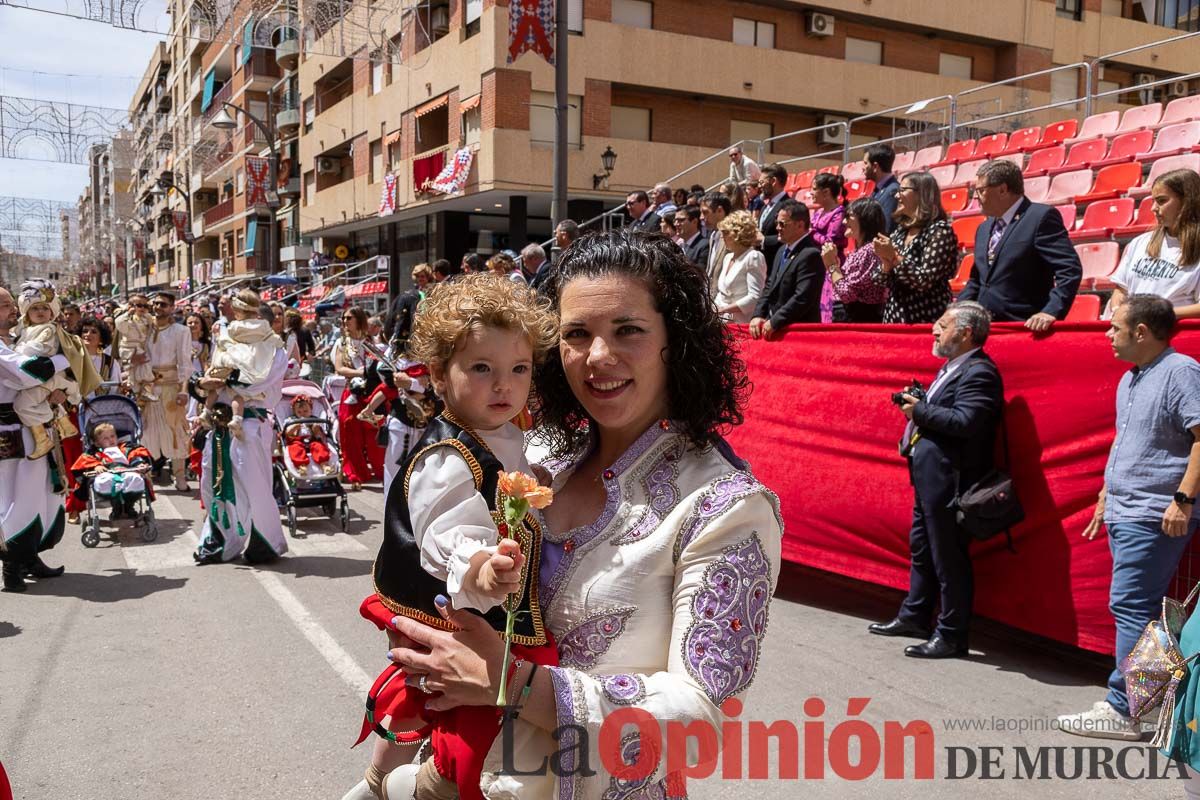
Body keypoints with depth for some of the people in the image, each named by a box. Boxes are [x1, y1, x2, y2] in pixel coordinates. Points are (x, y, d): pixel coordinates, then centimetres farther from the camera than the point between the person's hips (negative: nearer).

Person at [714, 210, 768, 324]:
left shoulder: (753, 257, -10)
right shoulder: (728, 257, 16)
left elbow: (755, 298, -18)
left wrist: (723, 309, -17)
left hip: (743, 324, -8)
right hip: (724, 321, 8)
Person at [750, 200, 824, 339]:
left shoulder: (810, 255, -18)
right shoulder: (783, 250, 14)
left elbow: (802, 298, -25)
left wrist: (774, 322, -21)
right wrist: (758, 315, 3)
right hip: (775, 328, 9)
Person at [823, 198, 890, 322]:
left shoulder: (869, 250, -15)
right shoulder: (858, 251, 16)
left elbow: (847, 293, -21)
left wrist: (832, 264, -9)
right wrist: (833, 262, 8)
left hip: (859, 320, -10)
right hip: (848, 318, 10)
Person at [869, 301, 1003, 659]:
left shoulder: (978, 372, -16)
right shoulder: (954, 367, 15)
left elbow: (964, 421, -27)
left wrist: (920, 410, -17)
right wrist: (918, 406, 0)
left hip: (948, 480, -11)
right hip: (929, 477, 11)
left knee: (948, 558, -1)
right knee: (921, 548, 21)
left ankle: (951, 636, 10)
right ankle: (914, 617, 36)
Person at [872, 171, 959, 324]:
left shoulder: (940, 230, -10)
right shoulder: (900, 230, 9)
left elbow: (925, 281, -19)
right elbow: (881, 280, 7)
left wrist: (895, 257, -16)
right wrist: (886, 261, -11)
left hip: (926, 321, -6)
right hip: (895, 317, 6)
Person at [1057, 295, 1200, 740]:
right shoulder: (1130, 379, 17)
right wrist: (1106, 495, 24)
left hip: (1154, 517, -10)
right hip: (1123, 513, 10)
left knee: (1131, 607, -8)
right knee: (1133, 609, 13)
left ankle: (1122, 711, -4)